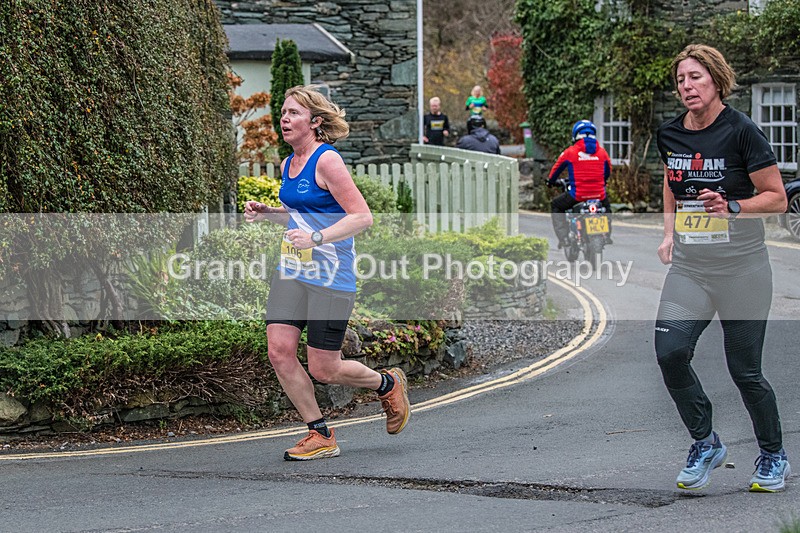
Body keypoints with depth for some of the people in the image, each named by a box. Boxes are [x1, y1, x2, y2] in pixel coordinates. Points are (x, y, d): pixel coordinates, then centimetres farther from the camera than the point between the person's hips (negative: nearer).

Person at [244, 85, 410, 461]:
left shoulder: (327, 161, -14)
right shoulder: (288, 164, 11)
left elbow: (362, 217, -18)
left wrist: (316, 238, -28)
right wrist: (266, 213, 10)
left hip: (330, 276, -8)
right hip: (291, 272, 8)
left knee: (324, 370, -2)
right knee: (279, 352, -6)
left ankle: (388, 384, 29)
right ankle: (320, 436, 8)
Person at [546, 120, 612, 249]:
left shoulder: (570, 152, -1)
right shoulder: (602, 152, 6)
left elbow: (556, 168, 12)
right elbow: (608, 171, 22)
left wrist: (550, 181, 33)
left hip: (577, 195, -3)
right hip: (599, 194, 3)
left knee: (555, 205, 22)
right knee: (606, 205, 38)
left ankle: (564, 237, 8)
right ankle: (606, 234, 27)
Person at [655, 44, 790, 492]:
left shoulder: (741, 131, -11)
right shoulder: (670, 134, 5)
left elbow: (777, 199, -8)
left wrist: (730, 206, -22)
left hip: (741, 267, -4)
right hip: (689, 267, 5)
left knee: (745, 370, 1)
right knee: (670, 352, -14)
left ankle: (774, 456, 25)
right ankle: (706, 443, 7)